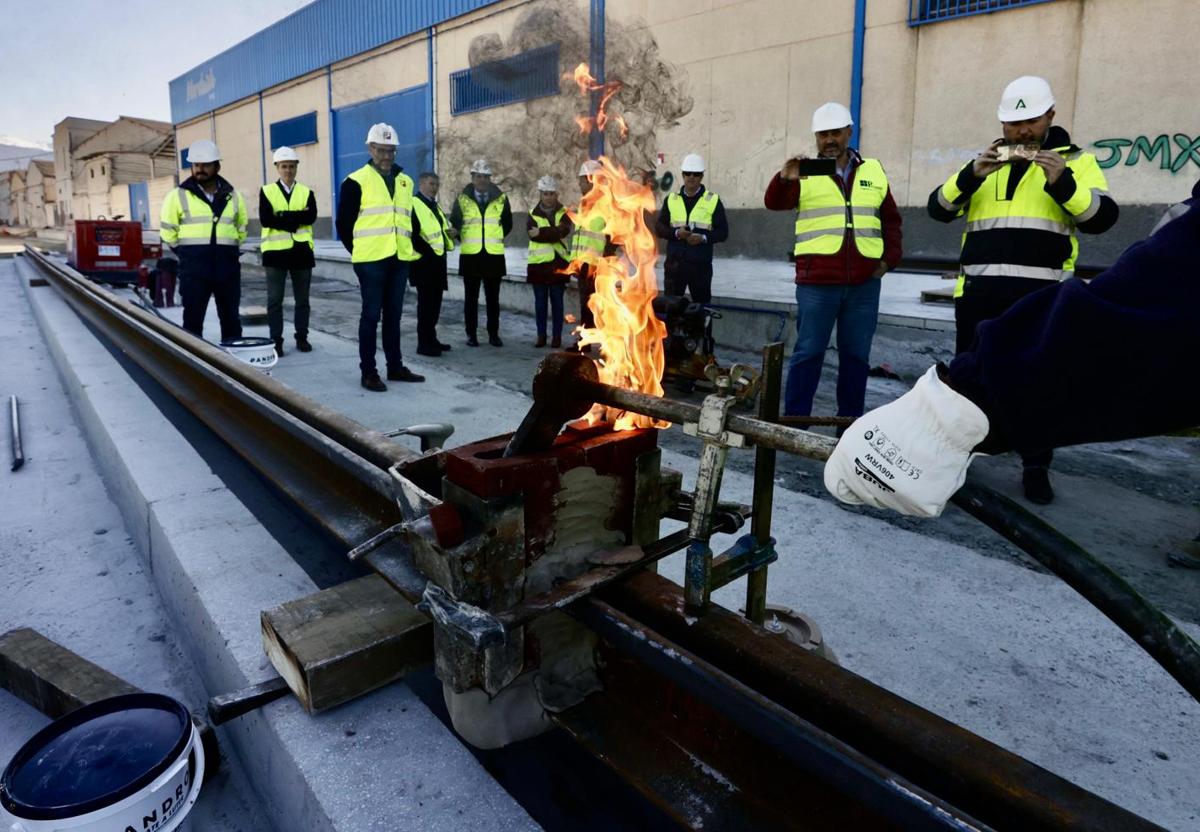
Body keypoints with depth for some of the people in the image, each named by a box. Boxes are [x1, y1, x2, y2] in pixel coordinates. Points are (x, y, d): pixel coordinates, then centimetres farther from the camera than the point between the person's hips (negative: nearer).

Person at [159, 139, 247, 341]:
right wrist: (188, 254, 4)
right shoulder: (178, 195, 1)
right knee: (193, 319, 1)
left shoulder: (233, 196, 9)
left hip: (228, 266, 3)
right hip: (194, 269, -2)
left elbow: (241, 228, 21)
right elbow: (167, 230, 6)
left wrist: (227, 250, 14)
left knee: (231, 317, 9)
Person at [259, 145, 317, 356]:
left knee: (302, 299, 8)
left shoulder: (306, 192, 9)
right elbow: (265, 219, -9)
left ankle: (302, 337, 18)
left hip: (301, 250, 1)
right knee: (274, 299, 0)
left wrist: (283, 216, -14)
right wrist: (296, 218, -12)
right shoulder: (266, 191, 6)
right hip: (276, 251, -1)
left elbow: (311, 216, -9)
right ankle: (276, 340, 6)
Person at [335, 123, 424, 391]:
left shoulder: (405, 182, 14)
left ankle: (395, 367, 20)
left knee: (393, 315, 12)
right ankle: (368, 372, 5)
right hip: (372, 261, -5)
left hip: (400, 260, 5)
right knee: (371, 315, -2)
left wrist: (413, 248, 14)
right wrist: (360, 252, 3)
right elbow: (344, 223, -1)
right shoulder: (356, 181, -4)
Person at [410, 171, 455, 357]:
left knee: (435, 302, 12)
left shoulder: (435, 206, 20)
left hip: (438, 261, 9)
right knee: (426, 302, -7)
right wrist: (428, 252, -19)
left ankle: (431, 339, 20)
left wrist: (450, 231, 9)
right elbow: (412, 234, -17)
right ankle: (423, 344, -2)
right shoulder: (413, 204, -9)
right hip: (424, 262, -9)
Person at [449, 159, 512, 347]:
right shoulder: (462, 199, 4)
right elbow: (454, 223, 13)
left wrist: (496, 239, 13)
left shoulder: (501, 198, 5)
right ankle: (471, 334, 11)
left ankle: (493, 334, 11)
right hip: (470, 255, 0)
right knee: (471, 298, 4)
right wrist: (464, 239, 12)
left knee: (493, 298, 4)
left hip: (494, 255, 0)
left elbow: (508, 224, 16)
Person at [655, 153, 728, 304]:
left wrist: (703, 238, -16)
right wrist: (676, 233, -13)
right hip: (675, 262, 1)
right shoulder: (671, 199, 10)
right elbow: (659, 228, 6)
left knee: (702, 302, 7)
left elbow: (723, 231, 2)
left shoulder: (713, 200, 5)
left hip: (701, 263, -1)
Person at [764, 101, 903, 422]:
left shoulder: (873, 171, 15)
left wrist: (889, 259, 9)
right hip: (817, 281, -3)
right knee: (808, 353, -2)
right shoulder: (805, 173, 4)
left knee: (856, 355, 8)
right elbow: (775, 203, -14)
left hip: (865, 282, 4)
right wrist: (785, 179, -34)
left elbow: (890, 219, 20)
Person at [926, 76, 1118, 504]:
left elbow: (1101, 218, -6)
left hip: (1040, 295, -2)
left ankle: (1036, 468, 13)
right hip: (979, 290, 3)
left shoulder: (1076, 161, 6)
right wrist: (971, 174, -11)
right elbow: (939, 208, 4)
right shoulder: (983, 163, 15)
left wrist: (1063, 183, -20)